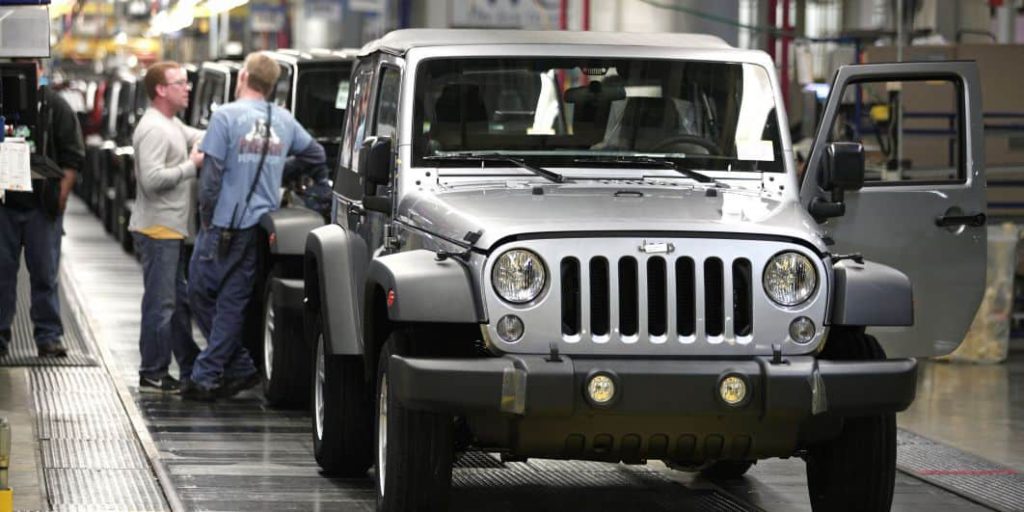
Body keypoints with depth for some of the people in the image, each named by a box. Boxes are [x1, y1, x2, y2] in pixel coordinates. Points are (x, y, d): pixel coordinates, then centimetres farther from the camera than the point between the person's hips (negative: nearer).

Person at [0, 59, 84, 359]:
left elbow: (73, 157, 3)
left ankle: (49, 335, 6)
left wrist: (61, 195, -6)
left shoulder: (56, 108, 2)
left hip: (43, 206, -1)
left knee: (45, 273, 1)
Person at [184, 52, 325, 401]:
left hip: (227, 225, -5)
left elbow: (211, 175, -12)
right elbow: (317, 156, 20)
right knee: (234, 299, 8)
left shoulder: (227, 116, -9)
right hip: (262, 225, 5)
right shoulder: (284, 121, 7)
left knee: (202, 292, 6)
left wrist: (206, 216, -1)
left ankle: (206, 378, 4)